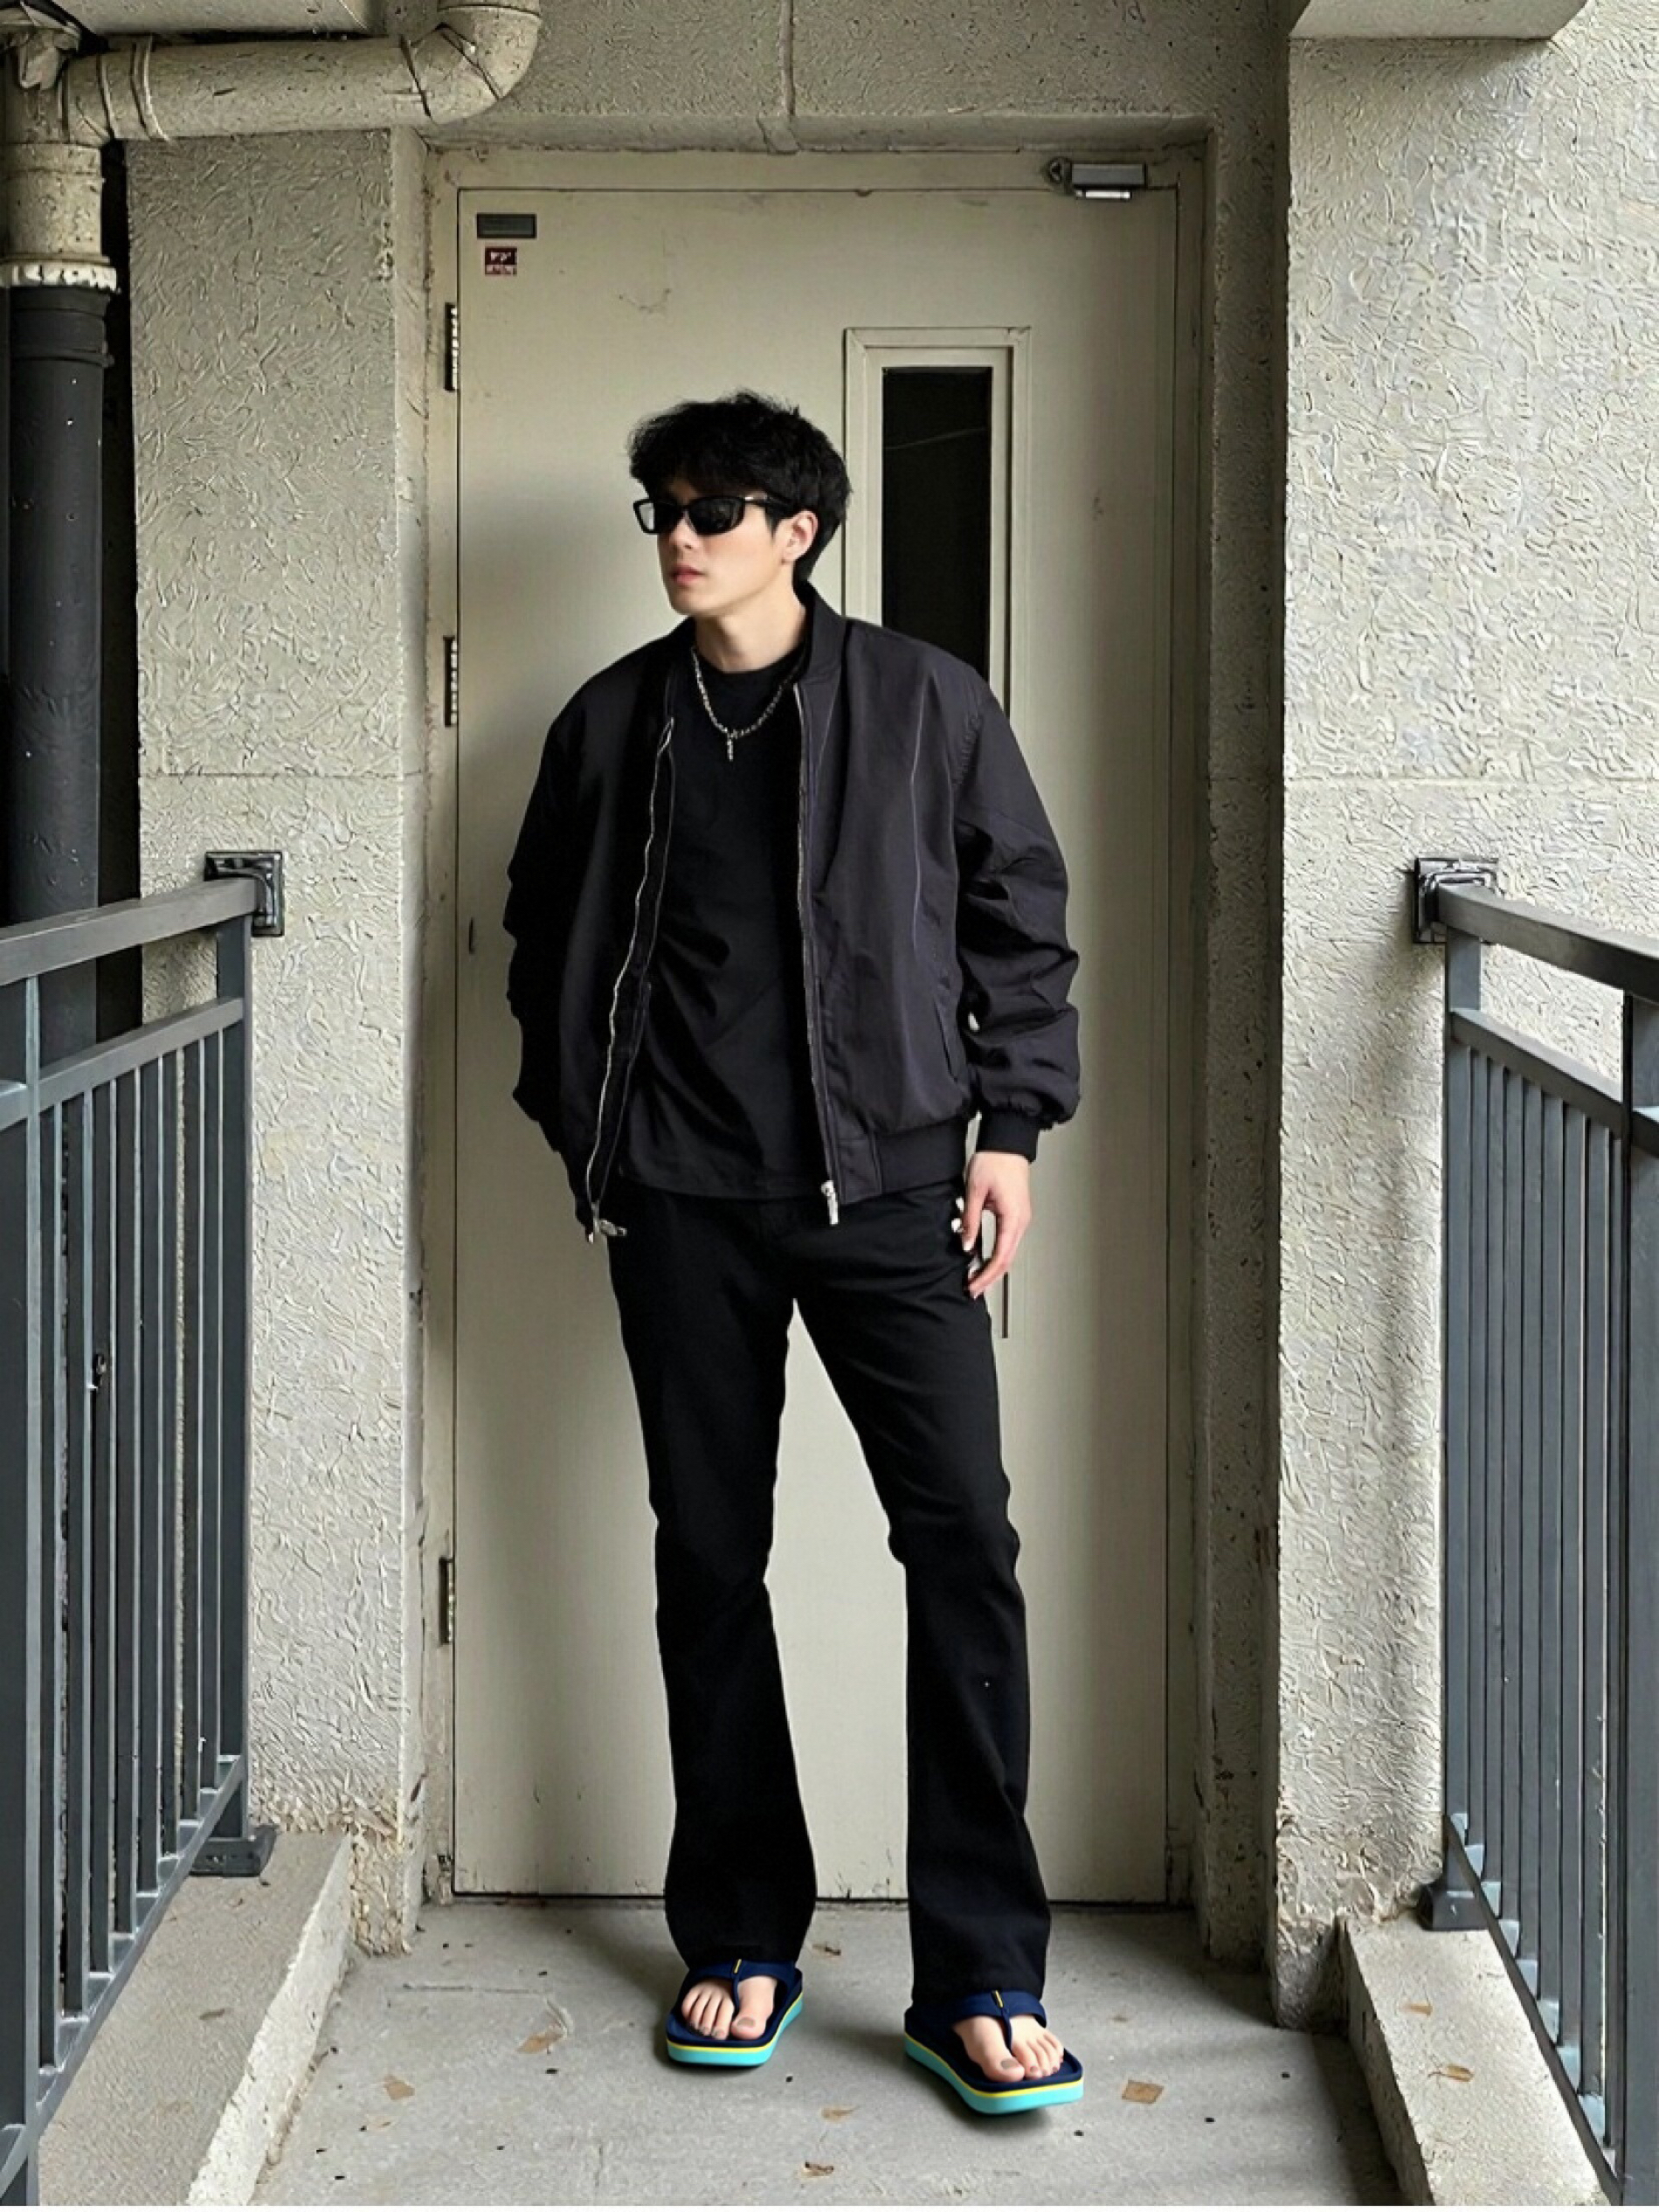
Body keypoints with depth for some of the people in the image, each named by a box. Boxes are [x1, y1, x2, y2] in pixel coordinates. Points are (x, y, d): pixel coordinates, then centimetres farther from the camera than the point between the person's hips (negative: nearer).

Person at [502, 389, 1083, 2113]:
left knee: (964, 1541, -9)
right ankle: (742, 1943, 19)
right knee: (709, 1558, 6)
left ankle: (979, 1978, -3)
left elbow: (1020, 917, 5)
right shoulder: (611, 724, 9)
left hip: (888, 1184, -2)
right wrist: (581, 1126, 10)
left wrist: (1011, 1125, -1)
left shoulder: (922, 703, 2)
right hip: (683, 1203, 2)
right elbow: (544, 933, 18)